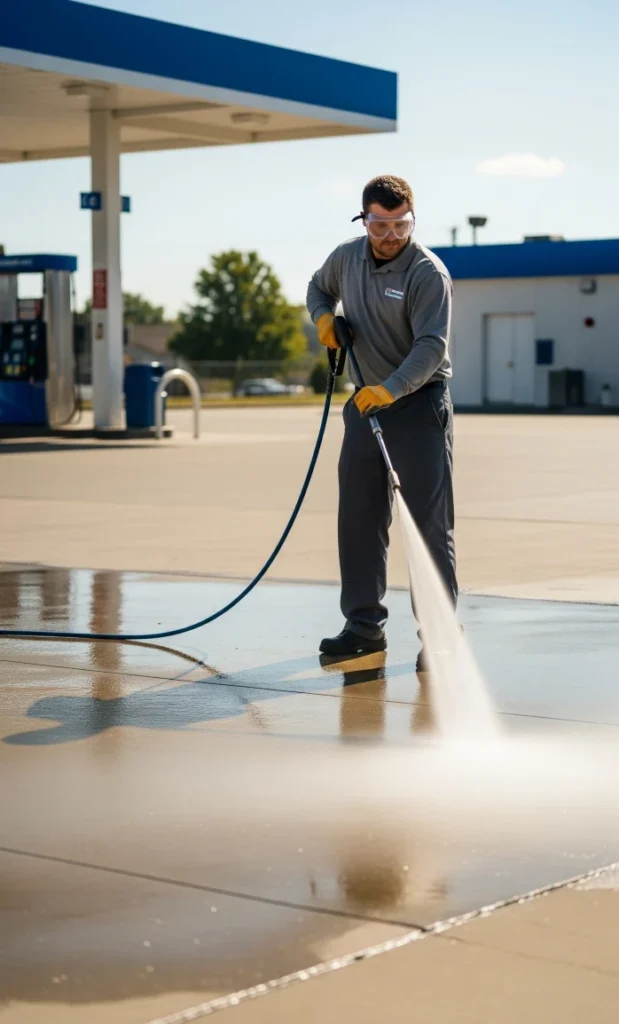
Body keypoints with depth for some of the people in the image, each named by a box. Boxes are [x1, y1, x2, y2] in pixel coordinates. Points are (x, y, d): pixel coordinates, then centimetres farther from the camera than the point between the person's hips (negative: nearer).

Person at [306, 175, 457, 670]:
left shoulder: (428, 272, -16)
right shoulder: (347, 257, 4)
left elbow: (432, 345, -25)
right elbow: (319, 288, 25)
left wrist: (391, 389, -39)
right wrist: (324, 317, 2)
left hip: (419, 404, -6)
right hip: (366, 403, 7)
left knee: (429, 523, -6)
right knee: (358, 518, 9)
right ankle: (365, 624, 19)